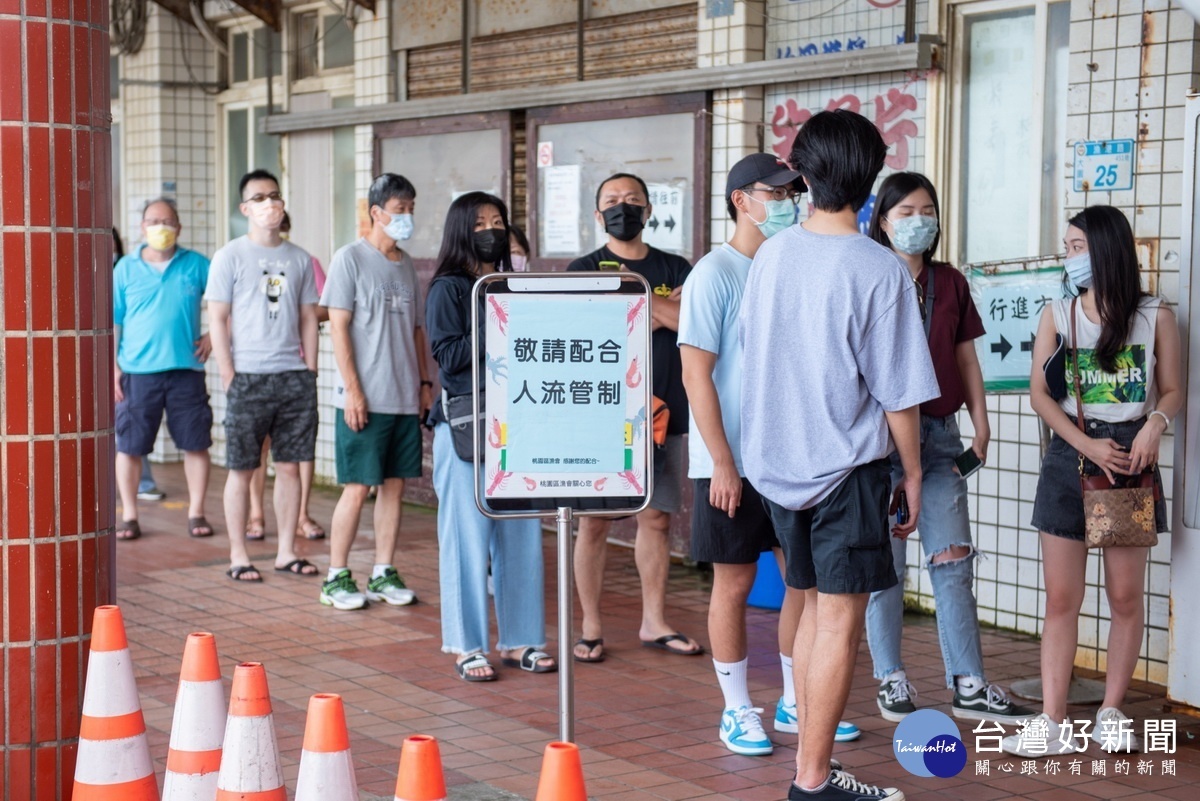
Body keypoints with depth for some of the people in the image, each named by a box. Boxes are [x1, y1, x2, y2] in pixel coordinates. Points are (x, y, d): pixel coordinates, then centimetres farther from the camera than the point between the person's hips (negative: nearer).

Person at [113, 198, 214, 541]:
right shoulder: (126, 268, 5)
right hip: (137, 371, 0)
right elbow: (111, 321, 5)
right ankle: (129, 515, 13)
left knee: (196, 444, 3)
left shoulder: (196, 265, 5)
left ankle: (196, 513, 15)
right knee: (129, 446, 2)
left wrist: (214, 337, 2)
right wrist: (112, 365, -3)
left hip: (186, 370, 0)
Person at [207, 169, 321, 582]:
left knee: (290, 467, 7)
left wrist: (310, 373, 7)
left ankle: (286, 551, 17)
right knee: (242, 469, 2)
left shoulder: (299, 259, 11)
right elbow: (217, 320, -3)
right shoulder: (230, 256, 0)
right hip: (248, 377, -3)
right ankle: (238, 556, 11)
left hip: (294, 377, 4)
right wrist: (229, 378, -9)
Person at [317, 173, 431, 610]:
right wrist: (352, 389, -14)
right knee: (358, 488, -3)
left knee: (395, 485, 8)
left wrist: (424, 382, 12)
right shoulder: (350, 259, -5)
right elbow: (338, 326, -9)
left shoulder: (406, 264, 14)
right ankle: (336, 577, 7)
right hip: (364, 399, -6)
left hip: (405, 398, 6)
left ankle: (384, 573, 17)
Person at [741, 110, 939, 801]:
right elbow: (898, 394, -13)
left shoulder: (771, 256, 1)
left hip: (780, 461, 6)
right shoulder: (879, 270, -16)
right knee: (841, 621, 2)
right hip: (848, 467, -6)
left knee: (816, 608, 18)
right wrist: (913, 474, -1)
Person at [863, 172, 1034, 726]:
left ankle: (968, 685, 9)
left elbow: (965, 357, 15)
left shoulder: (950, 283, 11)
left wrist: (980, 423, 9)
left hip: (940, 433, 4)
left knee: (953, 560, 4)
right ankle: (890, 679, 15)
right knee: (884, 561, 3)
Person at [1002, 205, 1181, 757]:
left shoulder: (1155, 317, 3)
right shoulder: (1057, 316, 6)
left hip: (1130, 455, -1)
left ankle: (1111, 714, 17)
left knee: (1126, 595, 3)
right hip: (1070, 456, 1)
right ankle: (1053, 724, 0)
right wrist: (1088, 445, -13)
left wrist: (1155, 423, -17)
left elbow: (1172, 390, 6)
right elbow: (1040, 394, 0)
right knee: (1061, 596, -1)